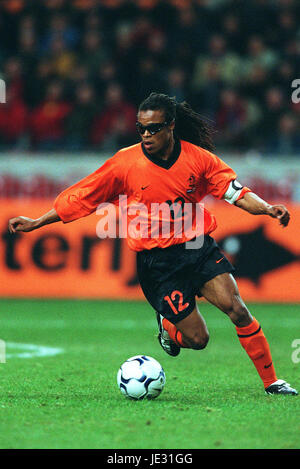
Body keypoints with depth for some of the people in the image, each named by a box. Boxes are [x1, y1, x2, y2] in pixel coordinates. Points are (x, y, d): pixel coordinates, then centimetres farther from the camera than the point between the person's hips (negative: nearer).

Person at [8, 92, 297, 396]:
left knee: (236, 309, -17)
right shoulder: (124, 163, -6)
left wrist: (267, 208, -20)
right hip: (156, 262, -2)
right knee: (197, 339, -6)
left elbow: (237, 193, -1)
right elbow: (80, 197, 1)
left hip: (199, 249, 2)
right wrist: (36, 223, 1)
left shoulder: (198, 157, -3)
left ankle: (271, 382, -2)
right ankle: (167, 327, 31)